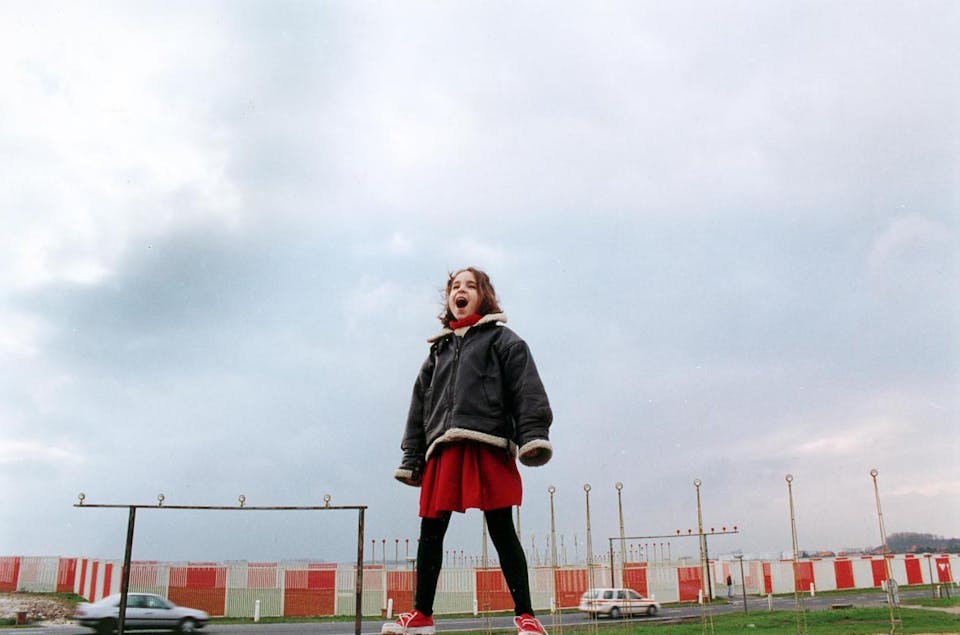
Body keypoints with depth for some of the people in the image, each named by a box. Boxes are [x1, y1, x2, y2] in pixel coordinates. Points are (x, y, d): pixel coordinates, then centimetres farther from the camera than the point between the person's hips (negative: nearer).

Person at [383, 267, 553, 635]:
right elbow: (420, 408, 22)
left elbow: (527, 390, -1)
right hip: (443, 449, 5)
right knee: (431, 531, 4)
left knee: (501, 529, -5)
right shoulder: (438, 350, 26)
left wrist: (534, 435, -16)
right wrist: (411, 458, 15)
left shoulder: (502, 340, 13)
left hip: (488, 445, -4)